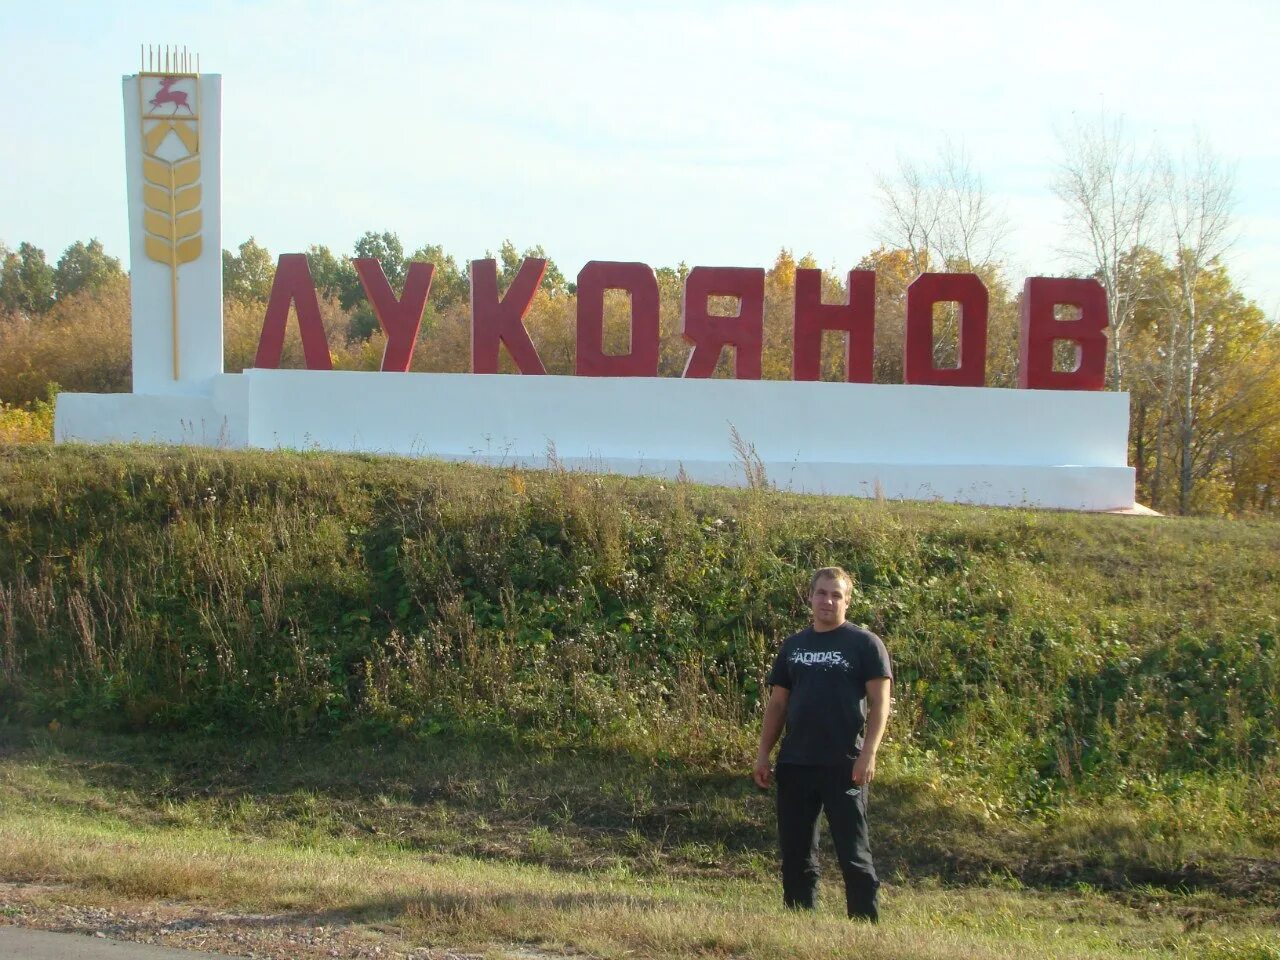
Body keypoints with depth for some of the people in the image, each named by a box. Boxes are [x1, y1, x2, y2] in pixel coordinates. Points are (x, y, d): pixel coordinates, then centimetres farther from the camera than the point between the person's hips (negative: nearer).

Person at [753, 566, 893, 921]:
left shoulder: (865, 644, -2)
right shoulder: (794, 645, 13)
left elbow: (880, 703, -6)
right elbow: (777, 703, 16)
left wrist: (868, 754, -16)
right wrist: (763, 755, 9)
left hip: (844, 765, -5)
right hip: (795, 763, 5)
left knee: (853, 851, -4)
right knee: (794, 851, 9)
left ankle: (866, 923, 0)